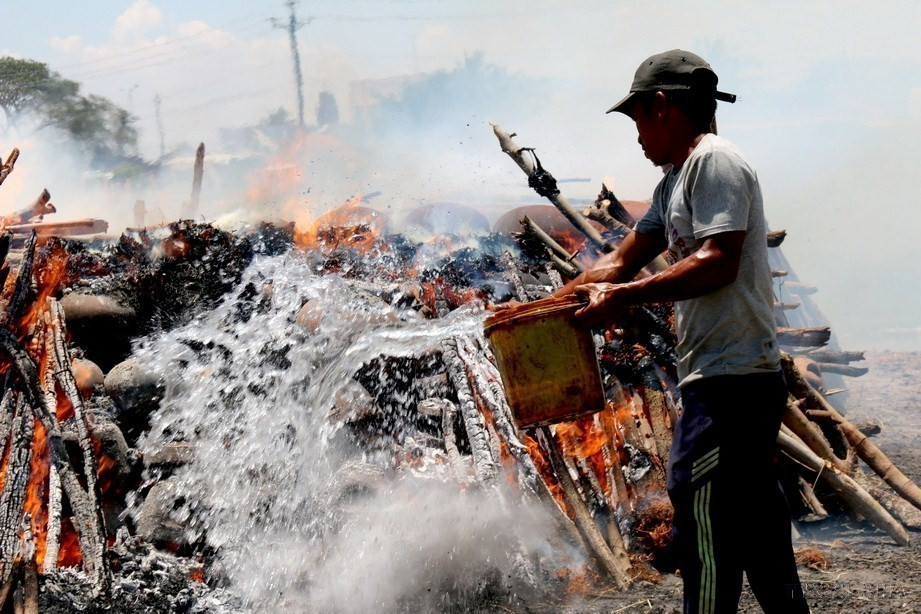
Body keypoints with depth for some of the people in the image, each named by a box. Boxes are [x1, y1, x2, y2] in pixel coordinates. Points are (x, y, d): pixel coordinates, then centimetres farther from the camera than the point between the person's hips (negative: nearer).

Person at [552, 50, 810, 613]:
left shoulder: (715, 161, -9)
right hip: (745, 381, 10)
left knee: (704, 519, -10)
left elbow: (716, 264, -20)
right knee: (752, 519, 14)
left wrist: (625, 296, -18)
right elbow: (622, 262, 22)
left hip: (731, 381, -10)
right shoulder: (675, 182, 22)